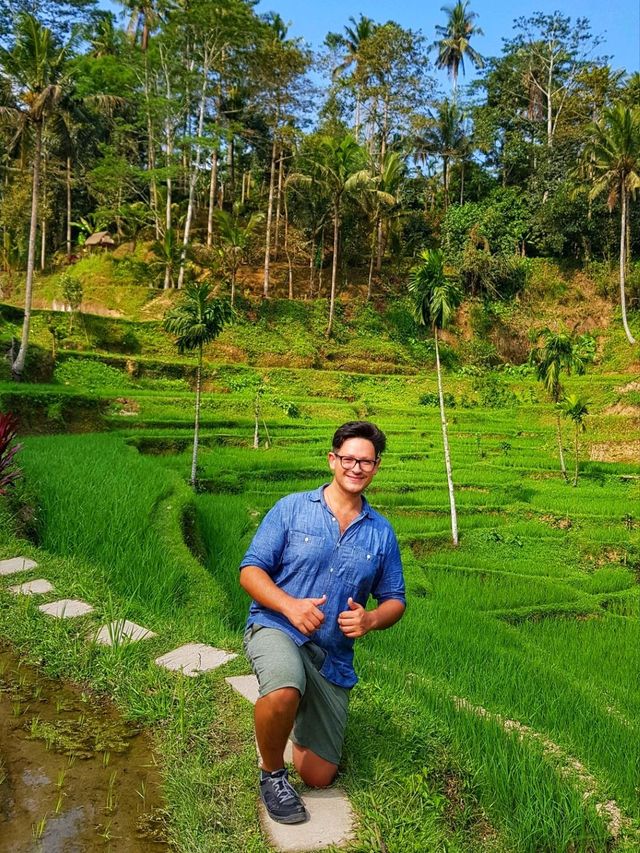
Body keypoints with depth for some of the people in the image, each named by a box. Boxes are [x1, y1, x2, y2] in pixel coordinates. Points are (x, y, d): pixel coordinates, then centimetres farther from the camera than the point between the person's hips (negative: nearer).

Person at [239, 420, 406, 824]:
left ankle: (303, 723, 42)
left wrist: (371, 619, -15)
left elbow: (394, 600, 8)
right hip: (276, 629, -3)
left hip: (334, 657, 3)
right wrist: (290, 605, -24)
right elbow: (251, 570, -7)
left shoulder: (382, 533, 3)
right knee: (284, 692, -39)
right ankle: (272, 773, -6)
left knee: (320, 776, 8)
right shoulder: (292, 508, -5)